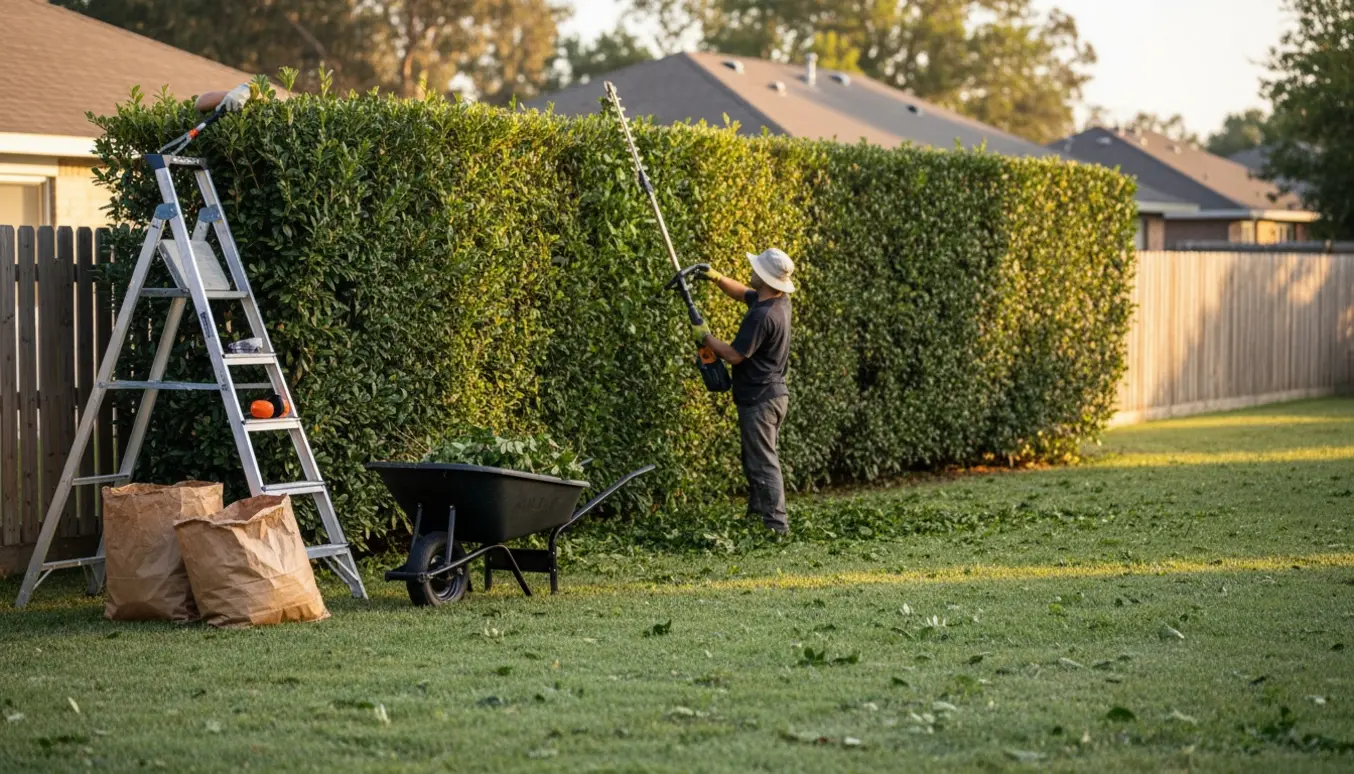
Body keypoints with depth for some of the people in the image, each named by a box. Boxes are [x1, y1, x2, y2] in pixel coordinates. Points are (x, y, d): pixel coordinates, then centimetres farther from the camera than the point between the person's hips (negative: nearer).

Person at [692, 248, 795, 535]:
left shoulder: (761, 316, -25)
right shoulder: (779, 302, 5)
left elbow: (734, 355, -22)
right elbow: (743, 293, 24)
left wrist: (706, 338, -8)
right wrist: (717, 278, 12)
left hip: (759, 400, -10)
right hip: (774, 393, 10)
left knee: (763, 463, -7)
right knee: (756, 460, 18)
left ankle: (776, 523, -7)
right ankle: (757, 513, 25)